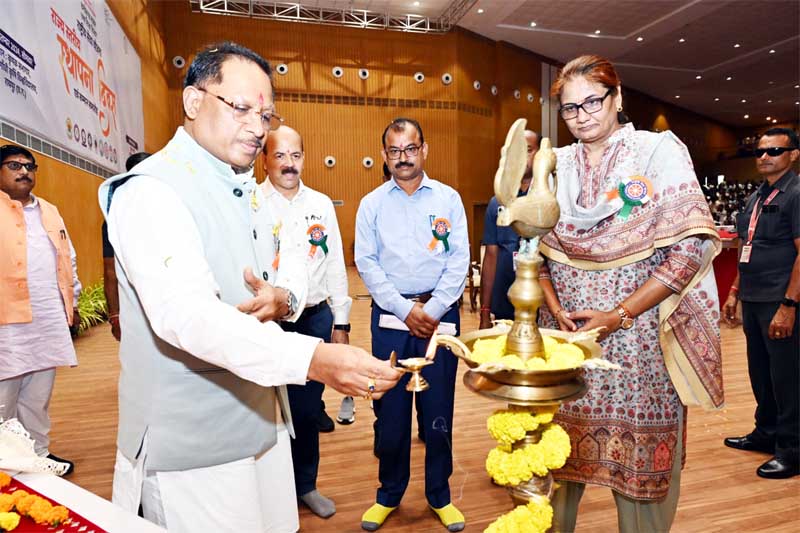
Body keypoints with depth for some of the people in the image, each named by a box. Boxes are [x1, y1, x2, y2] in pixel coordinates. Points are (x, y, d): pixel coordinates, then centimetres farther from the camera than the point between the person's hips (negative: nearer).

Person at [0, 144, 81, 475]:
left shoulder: (50, 212, 16)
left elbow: (68, 259, 20)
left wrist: (73, 301, 17)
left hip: (50, 322, 5)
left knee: (39, 399, 15)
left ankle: (39, 454, 27)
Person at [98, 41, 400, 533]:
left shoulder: (250, 191, 11)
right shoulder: (151, 191, -17)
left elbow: (295, 272, 14)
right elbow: (185, 312, -32)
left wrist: (284, 298, -12)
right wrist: (313, 358, -45)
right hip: (191, 446, -7)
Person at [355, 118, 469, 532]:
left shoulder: (448, 199, 4)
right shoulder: (371, 204, 5)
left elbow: (459, 261, -1)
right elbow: (367, 264, -1)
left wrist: (432, 311, -9)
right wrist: (406, 310, -9)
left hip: (440, 314, 0)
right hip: (390, 316, 1)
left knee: (438, 409, 8)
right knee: (390, 409, 8)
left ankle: (440, 496, 27)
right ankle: (389, 494, 28)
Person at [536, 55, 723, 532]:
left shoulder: (659, 151, -3)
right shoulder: (555, 164, 8)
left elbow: (692, 246, -10)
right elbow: (536, 247, 10)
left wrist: (619, 315, -14)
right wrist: (555, 310, -6)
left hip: (638, 337, -3)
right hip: (566, 334, 3)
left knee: (639, 458, 7)